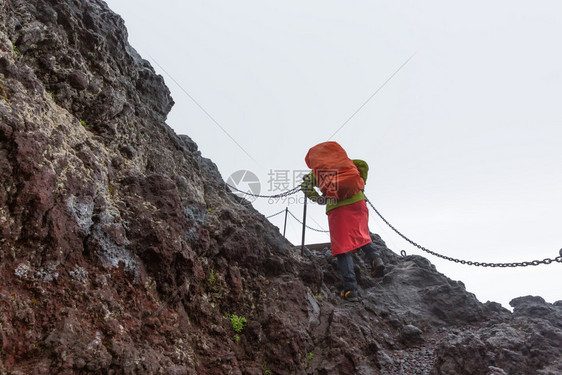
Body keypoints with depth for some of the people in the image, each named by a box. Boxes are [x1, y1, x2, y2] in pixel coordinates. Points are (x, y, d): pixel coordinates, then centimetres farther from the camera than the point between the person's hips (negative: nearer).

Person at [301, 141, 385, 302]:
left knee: (342, 247, 0)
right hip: (357, 201, 2)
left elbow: (306, 186, 1)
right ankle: (374, 257, -9)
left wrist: (319, 199, 15)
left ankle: (351, 289, -8)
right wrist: (361, 184, 19)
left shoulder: (315, 171, 17)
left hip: (336, 208, -2)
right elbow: (363, 165, 8)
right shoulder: (345, 162, 23)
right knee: (361, 235, 23)